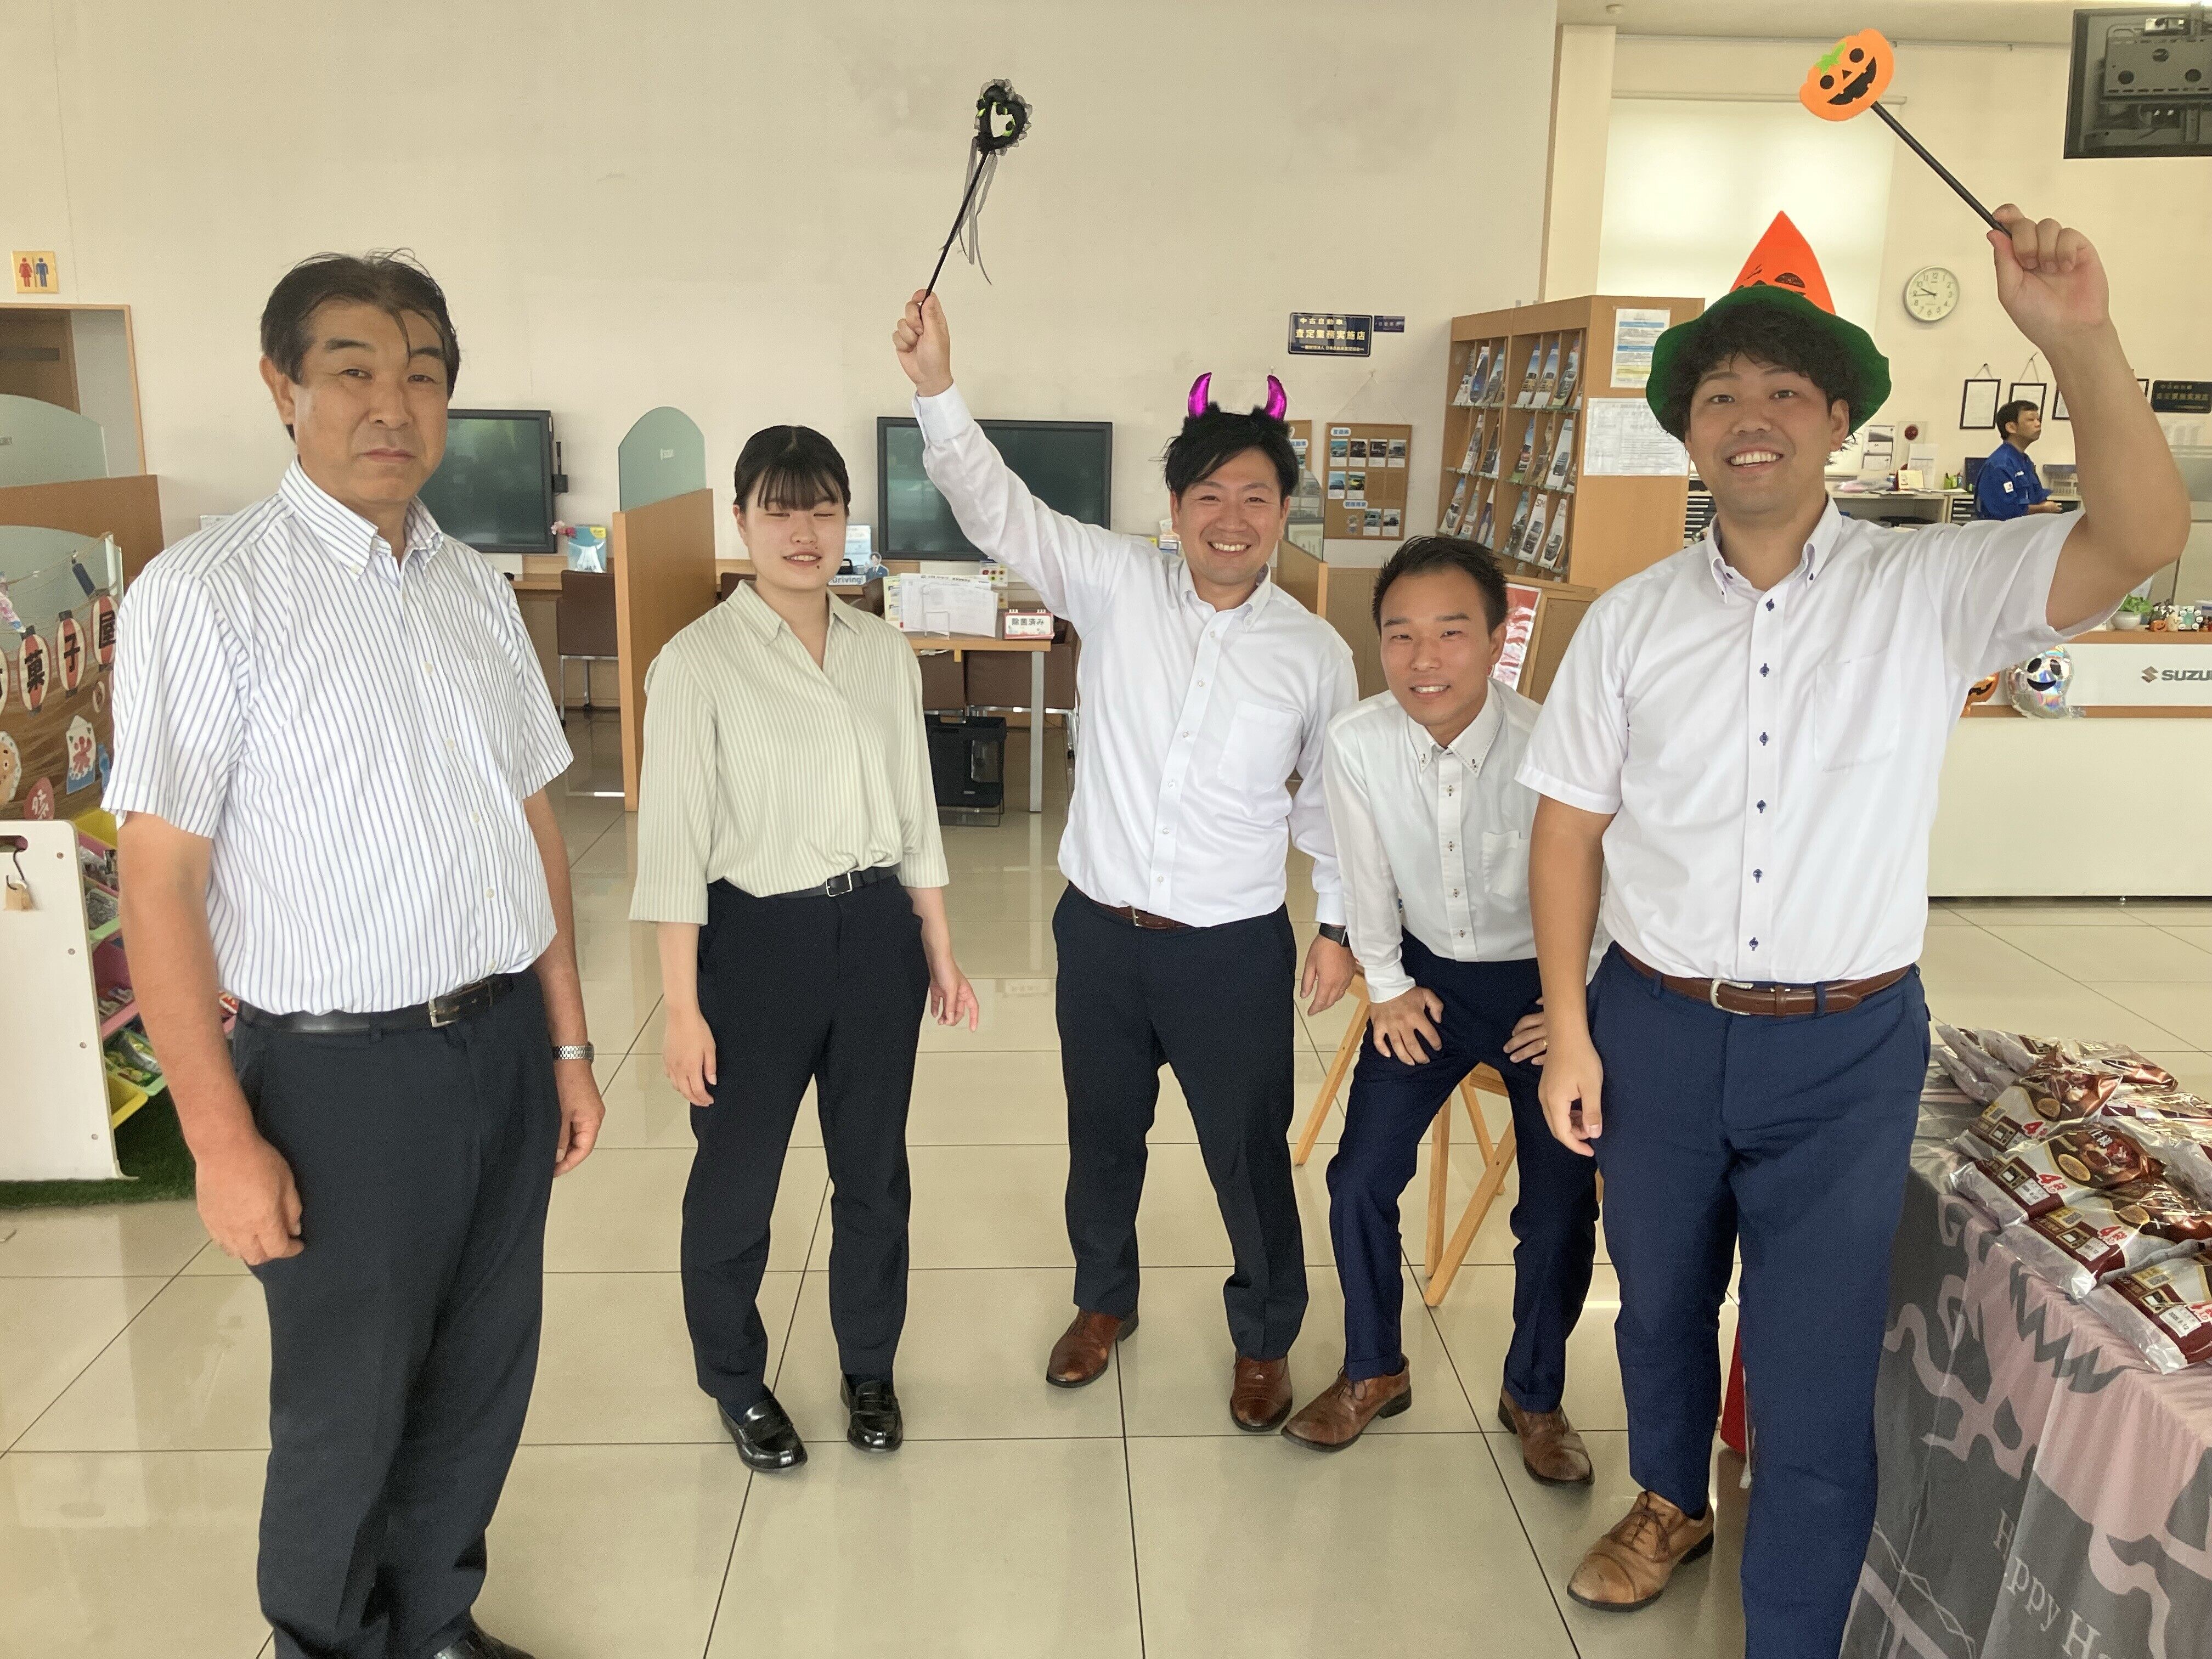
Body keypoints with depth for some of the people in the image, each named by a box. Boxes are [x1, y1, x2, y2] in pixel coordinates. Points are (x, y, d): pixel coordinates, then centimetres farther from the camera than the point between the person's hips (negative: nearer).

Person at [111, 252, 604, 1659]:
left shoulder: (479, 590, 6)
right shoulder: (205, 593, -11)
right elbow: (160, 877, -12)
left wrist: (568, 1042, 9)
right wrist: (223, 1140, -13)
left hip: (504, 1042, 5)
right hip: (345, 1069, -5)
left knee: (483, 1381, 18)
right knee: (348, 1412, 12)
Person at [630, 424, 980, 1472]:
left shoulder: (885, 653, 3)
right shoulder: (698, 662, -10)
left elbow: (914, 811, 10)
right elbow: (674, 838, -10)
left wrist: (939, 949, 10)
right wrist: (682, 1004, -12)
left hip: (876, 933, 4)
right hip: (757, 938, -4)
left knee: (873, 1167, 16)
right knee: (735, 1179, 11)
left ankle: (868, 1367, 38)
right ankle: (735, 1382, 36)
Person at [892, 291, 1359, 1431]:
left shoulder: (1313, 651, -4)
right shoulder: (1114, 586, -6)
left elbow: (1329, 797, 6)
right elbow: (998, 511, -15)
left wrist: (1337, 923, 6)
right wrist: (937, 390, -27)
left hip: (1235, 949, -1)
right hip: (1101, 931, 2)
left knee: (1249, 1153, 10)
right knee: (1102, 1135, 21)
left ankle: (1265, 1337, 37)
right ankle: (1104, 1299, 47)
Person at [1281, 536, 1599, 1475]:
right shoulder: (1356, 744, -20)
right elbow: (1367, 878, -3)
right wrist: (1388, 987, 4)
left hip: (1547, 986, -2)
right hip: (1430, 976, 2)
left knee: (1560, 1208, 0)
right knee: (1360, 1179, 0)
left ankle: (1533, 1396, 28)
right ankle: (1373, 1372, 26)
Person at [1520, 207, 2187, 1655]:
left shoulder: (1932, 590, -6)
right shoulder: (1631, 620, -2)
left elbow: (2139, 541, -21)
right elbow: (1570, 827, 0)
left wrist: (2081, 342, -33)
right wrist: (1569, 1030, -3)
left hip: (1845, 1049, -2)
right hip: (1654, 1030, 3)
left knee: (1817, 1379, 5)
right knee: (1660, 1305, 24)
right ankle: (1671, 1503, 53)